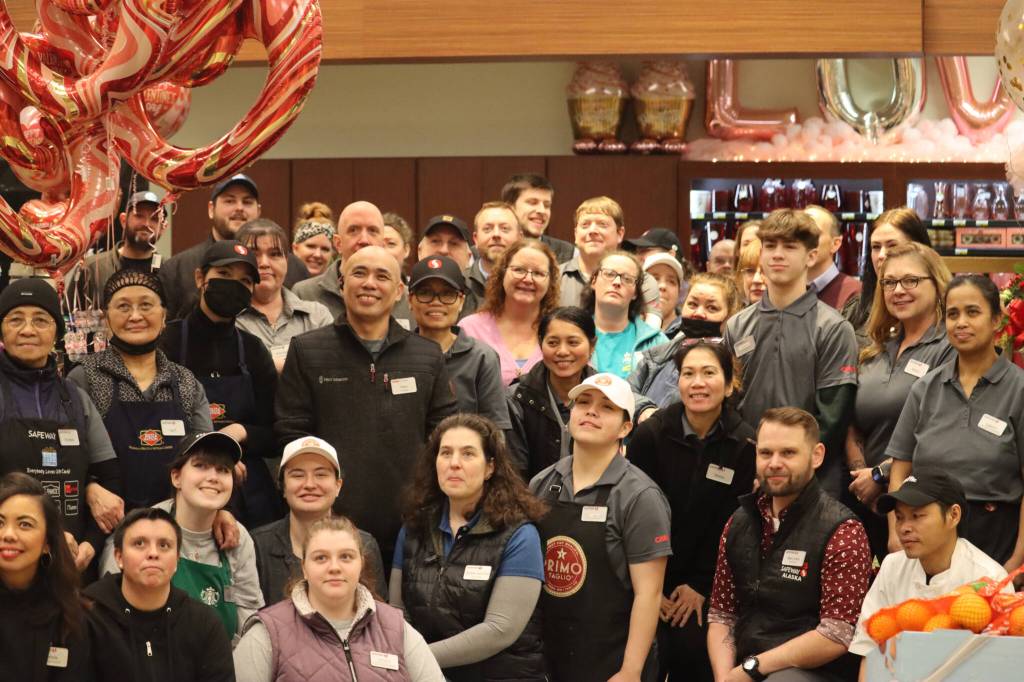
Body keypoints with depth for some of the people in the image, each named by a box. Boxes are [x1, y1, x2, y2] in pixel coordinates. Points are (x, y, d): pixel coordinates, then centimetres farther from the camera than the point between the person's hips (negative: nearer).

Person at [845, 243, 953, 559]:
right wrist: (860, 472, -1)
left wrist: (881, 475, -12)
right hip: (866, 501, 6)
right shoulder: (876, 352, 15)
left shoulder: (951, 350, -9)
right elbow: (852, 426, 16)